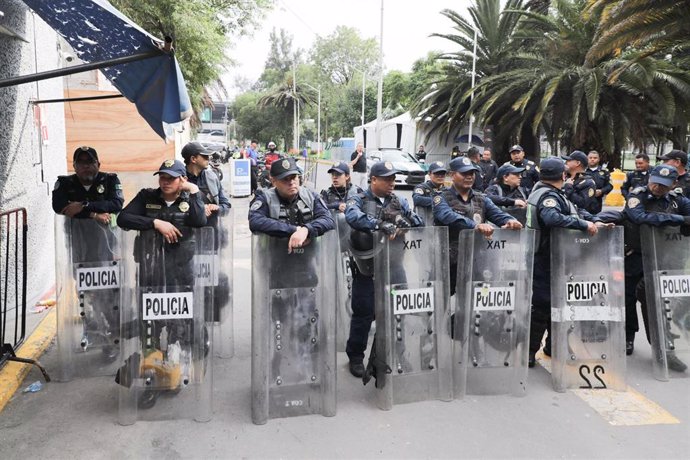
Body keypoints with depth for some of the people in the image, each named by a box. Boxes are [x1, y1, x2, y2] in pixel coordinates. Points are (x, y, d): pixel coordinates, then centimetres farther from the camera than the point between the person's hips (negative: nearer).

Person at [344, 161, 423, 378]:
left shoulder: (399, 201, 11)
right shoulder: (359, 200, -3)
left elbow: (418, 222, 6)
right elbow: (353, 216, -25)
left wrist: (406, 221, -17)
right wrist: (381, 224, -38)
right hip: (366, 267, -4)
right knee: (363, 313, 4)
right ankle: (356, 356, 23)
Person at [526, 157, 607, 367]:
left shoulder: (545, 191, 14)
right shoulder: (549, 196, -17)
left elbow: (574, 210, 15)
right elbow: (552, 218, -38)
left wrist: (595, 221, 2)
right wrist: (584, 224, -31)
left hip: (549, 258, 10)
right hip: (546, 260, -10)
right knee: (542, 304, -5)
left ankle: (553, 346, 32)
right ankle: (529, 352, 3)